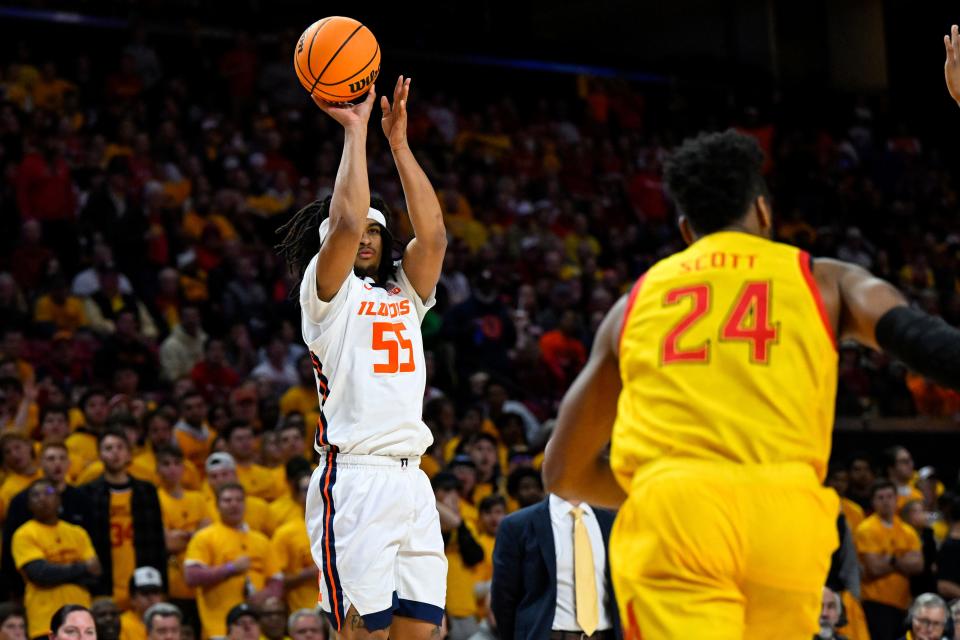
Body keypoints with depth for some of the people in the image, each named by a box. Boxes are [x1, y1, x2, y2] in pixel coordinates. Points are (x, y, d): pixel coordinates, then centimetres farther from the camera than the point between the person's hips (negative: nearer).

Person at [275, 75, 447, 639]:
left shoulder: (404, 293, 21)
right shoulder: (327, 291, 5)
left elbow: (433, 235, 5)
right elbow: (346, 221, -12)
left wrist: (399, 142, 4)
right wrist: (355, 130, -4)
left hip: (411, 478, 6)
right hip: (354, 479, -6)